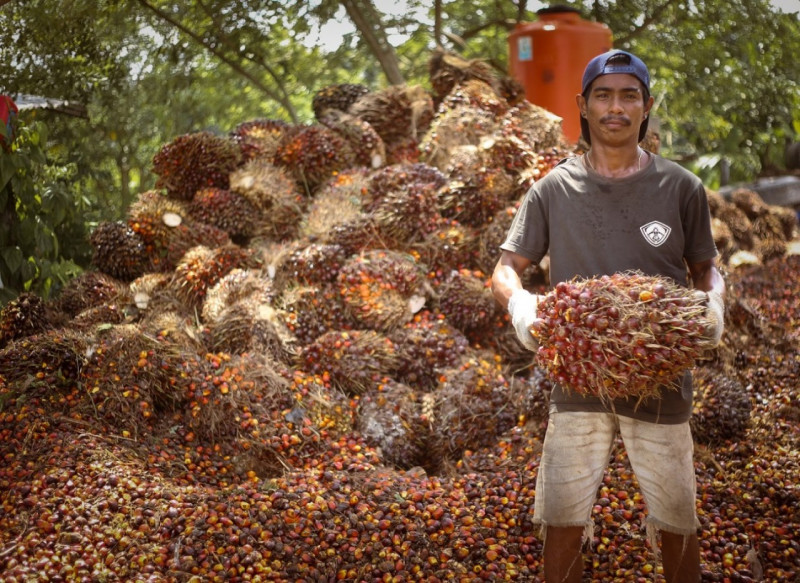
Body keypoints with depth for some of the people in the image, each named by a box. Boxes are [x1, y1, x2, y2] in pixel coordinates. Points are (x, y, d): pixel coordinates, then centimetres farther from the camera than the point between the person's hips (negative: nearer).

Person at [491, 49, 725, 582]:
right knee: (563, 524, 5)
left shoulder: (681, 188, 1)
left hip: (662, 383, 0)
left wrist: (712, 304, -10)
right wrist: (521, 304, -19)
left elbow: (705, 267, 12)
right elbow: (506, 269, 4)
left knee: (676, 524, 11)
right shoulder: (553, 190, 2)